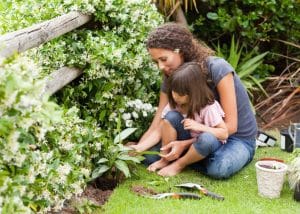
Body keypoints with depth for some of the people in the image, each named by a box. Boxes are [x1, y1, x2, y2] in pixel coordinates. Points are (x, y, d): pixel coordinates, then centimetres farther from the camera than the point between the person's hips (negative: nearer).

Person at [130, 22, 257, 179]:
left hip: (238, 138, -4)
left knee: (218, 168, -37)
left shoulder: (217, 69, -25)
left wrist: (185, 144, -29)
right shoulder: (170, 79, -7)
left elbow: (230, 126, -23)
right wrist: (138, 148, -32)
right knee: (149, 156, -17)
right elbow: (157, 128, -11)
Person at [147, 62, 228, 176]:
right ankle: (165, 159, -10)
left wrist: (199, 127, -36)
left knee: (207, 139, -41)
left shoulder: (208, 107, -24)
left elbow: (224, 133, -23)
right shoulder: (175, 103, -12)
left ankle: (179, 164, -15)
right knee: (171, 116, -22)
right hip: (188, 141, 4)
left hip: (208, 143, -4)